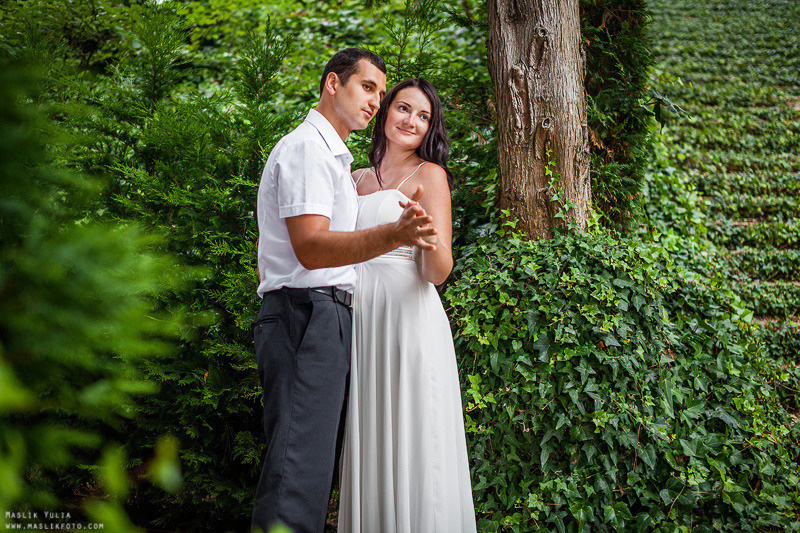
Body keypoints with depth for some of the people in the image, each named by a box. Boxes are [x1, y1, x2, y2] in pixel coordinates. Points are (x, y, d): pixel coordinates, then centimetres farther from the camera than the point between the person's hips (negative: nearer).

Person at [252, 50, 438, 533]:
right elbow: (310, 248, -23)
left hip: (326, 321, 11)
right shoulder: (307, 147, -8)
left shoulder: (332, 156, 27)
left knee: (317, 466, 10)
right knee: (299, 474, -16)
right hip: (306, 319, -11)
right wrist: (393, 235, -36)